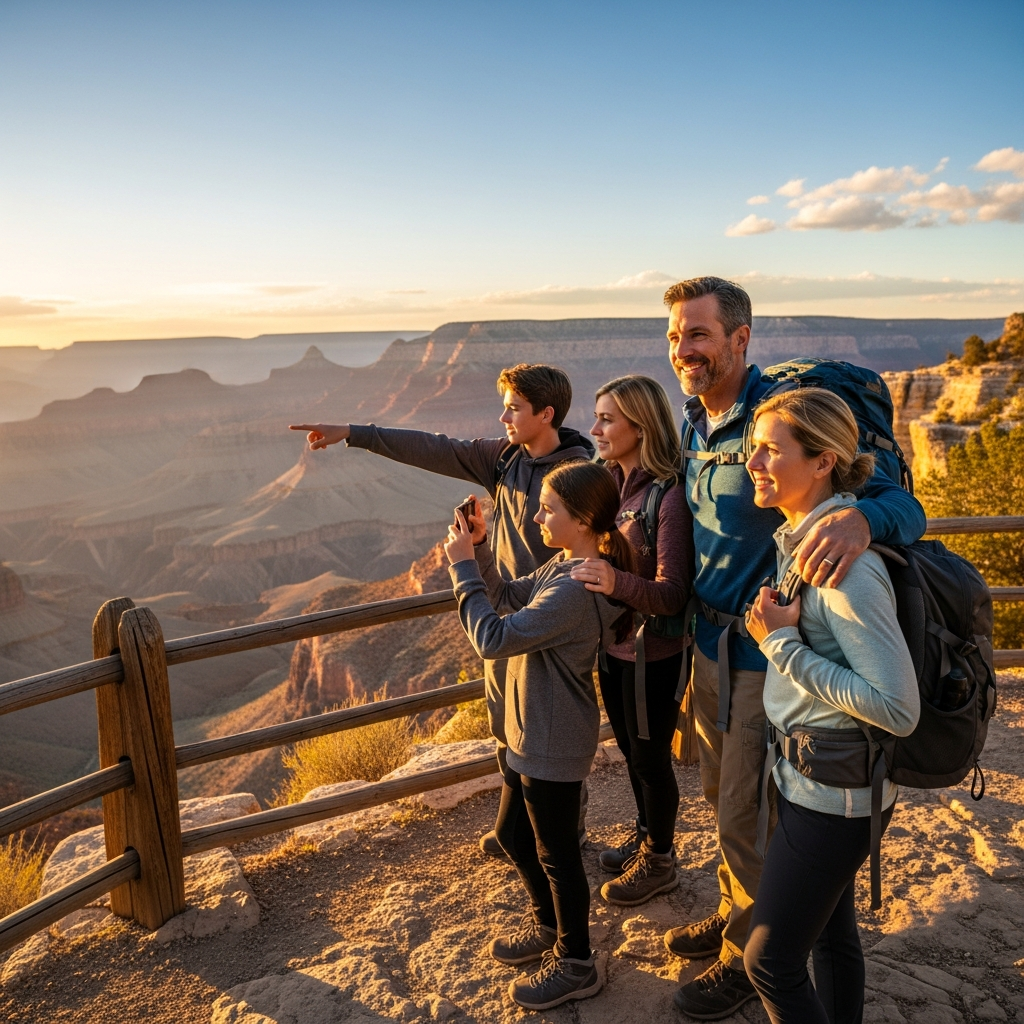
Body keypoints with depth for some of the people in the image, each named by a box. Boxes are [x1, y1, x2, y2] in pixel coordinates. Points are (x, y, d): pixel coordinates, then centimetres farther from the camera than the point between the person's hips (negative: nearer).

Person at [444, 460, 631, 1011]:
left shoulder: (576, 588, -30)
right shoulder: (565, 565, 1)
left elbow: (493, 638, -31)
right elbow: (508, 598, 11)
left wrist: (463, 565, -24)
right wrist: (478, 550, -4)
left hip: (554, 743, -10)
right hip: (530, 732, 10)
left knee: (555, 853, 10)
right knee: (512, 832, 25)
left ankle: (575, 965, 32)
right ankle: (547, 925, 47)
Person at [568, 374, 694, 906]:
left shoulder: (669, 495, -22)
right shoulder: (609, 484, 0)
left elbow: (672, 593, -26)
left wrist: (617, 583, -41)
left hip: (653, 651, -7)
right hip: (611, 643, 7)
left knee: (650, 757, 11)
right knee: (630, 749, 23)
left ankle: (659, 861, 34)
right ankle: (644, 838, 45)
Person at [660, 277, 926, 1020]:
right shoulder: (695, 421, 4)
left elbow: (902, 502, -24)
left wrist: (859, 519, -47)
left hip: (767, 653, -7)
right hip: (710, 638, 8)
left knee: (747, 816, 8)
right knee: (721, 796, 23)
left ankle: (750, 955, 33)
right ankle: (735, 916, 46)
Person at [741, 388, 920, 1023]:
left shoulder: (846, 568, -27)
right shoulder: (796, 540, 1)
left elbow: (898, 709, -27)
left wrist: (782, 645, -25)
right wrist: (782, 635, -1)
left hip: (833, 791, -9)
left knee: (770, 958, 5)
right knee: (831, 931, 25)